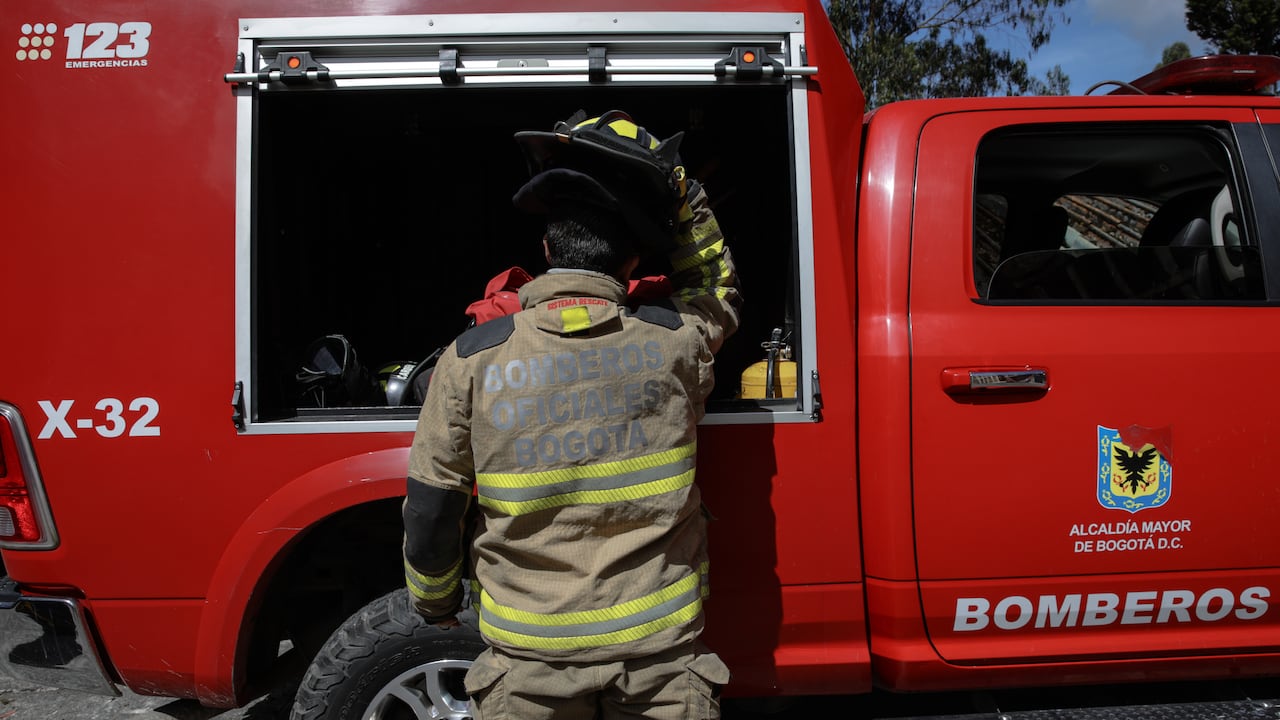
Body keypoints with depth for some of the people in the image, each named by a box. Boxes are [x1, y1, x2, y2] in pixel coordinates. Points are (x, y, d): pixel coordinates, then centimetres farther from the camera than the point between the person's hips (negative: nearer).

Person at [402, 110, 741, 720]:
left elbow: (430, 514, -5)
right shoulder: (675, 341, -8)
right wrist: (679, 192, 14)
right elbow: (718, 293, 17)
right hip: (661, 650, 0)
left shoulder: (472, 361, -10)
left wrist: (434, 603, 13)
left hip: (530, 665, 1)